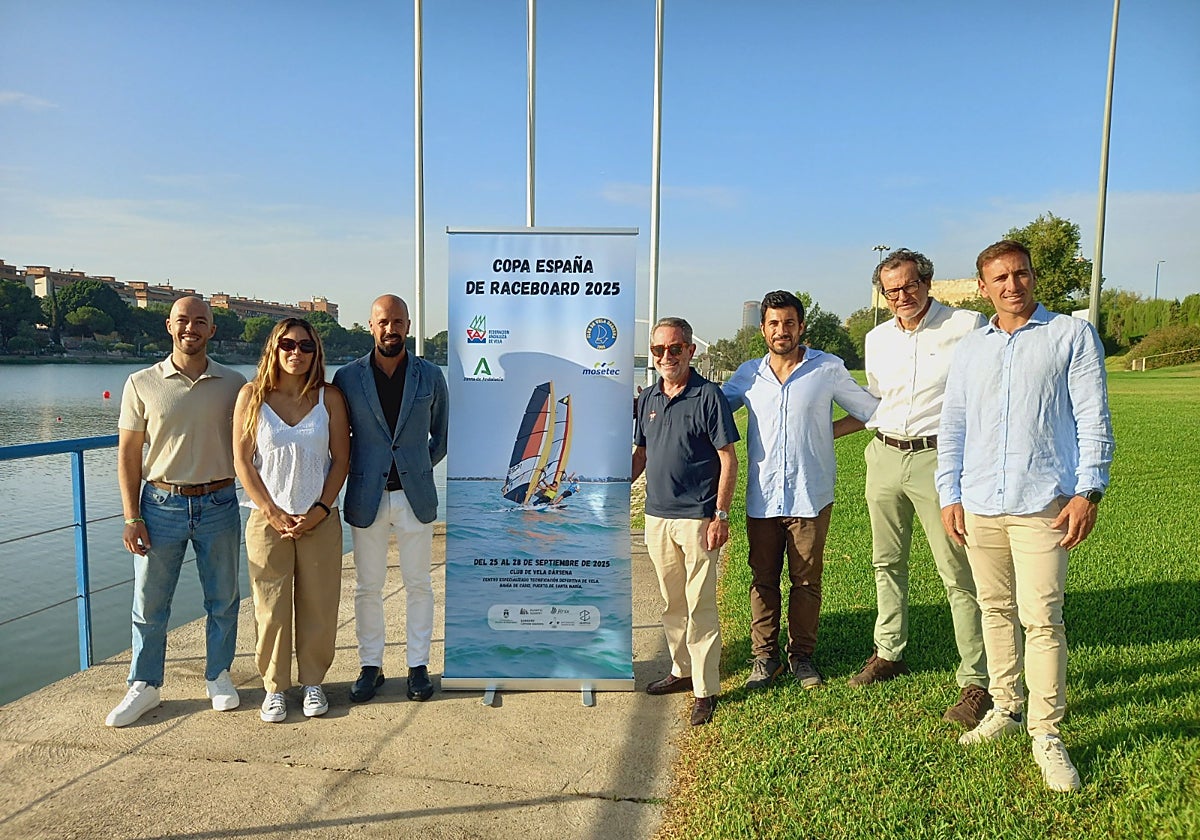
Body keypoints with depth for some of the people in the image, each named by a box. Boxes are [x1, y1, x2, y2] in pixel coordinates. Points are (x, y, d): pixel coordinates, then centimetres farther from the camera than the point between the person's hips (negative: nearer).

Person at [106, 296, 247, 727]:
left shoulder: (233, 383, 2)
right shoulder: (142, 384, -1)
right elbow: (128, 454, 1)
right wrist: (131, 518, -4)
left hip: (219, 504, 1)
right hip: (161, 504, -1)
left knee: (223, 599, 10)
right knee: (149, 603, 7)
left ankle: (218, 676, 28)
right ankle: (144, 685, 24)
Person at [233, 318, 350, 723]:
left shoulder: (330, 398, 1)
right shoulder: (252, 395, -1)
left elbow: (341, 459, 1)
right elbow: (242, 461, -3)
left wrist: (319, 511, -8)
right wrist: (273, 513, -9)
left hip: (320, 520, 1)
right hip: (268, 519, -1)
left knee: (318, 605, 6)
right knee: (271, 608, 4)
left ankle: (313, 682, 23)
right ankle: (274, 686, 21)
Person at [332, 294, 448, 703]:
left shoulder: (430, 375, 1)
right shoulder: (348, 377, 0)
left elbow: (442, 435, 13)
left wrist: (420, 469, 8)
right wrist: (357, 472, 5)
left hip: (415, 496, 0)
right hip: (366, 497, 0)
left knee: (418, 585, 8)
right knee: (367, 588, 8)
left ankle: (418, 665, 21)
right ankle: (371, 666, 23)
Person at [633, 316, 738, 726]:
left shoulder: (708, 396, -8)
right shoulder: (647, 398, 9)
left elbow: (728, 458, -9)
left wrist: (721, 515, -13)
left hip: (697, 518, -6)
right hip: (657, 516, 6)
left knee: (700, 606, -1)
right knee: (671, 603, 16)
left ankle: (705, 689, 11)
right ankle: (682, 670, 32)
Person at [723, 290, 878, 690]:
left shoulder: (828, 368, 1)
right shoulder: (747, 374, 7)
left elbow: (871, 409, 9)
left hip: (810, 496, -2)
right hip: (762, 497, 2)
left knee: (806, 580, 8)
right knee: (763, 579, 9)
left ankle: (802, 655, 24)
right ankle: (764, 656, 22)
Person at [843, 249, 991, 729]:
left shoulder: (968, 327, -5)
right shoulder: (877, 339, 13)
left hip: (937, 459, -6)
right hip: (885, 459, 6)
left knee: (957, 572, -5)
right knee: (886, 563, 15)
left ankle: (975, 681, 5)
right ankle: (889, 654, 30)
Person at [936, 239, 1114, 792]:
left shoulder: (1072, 336, 2)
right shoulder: (970, 348, 13)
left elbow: (1094, 419, -1)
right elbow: (952, 428, 14)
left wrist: (1089, 490, -9)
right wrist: (949, 495, 8)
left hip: (1043, 504, -4)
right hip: (980, 506, 4)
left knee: (1041, 618, -5)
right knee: (995, 609, 12)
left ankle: (1046, 733, 8)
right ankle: (1006, 707, 27)